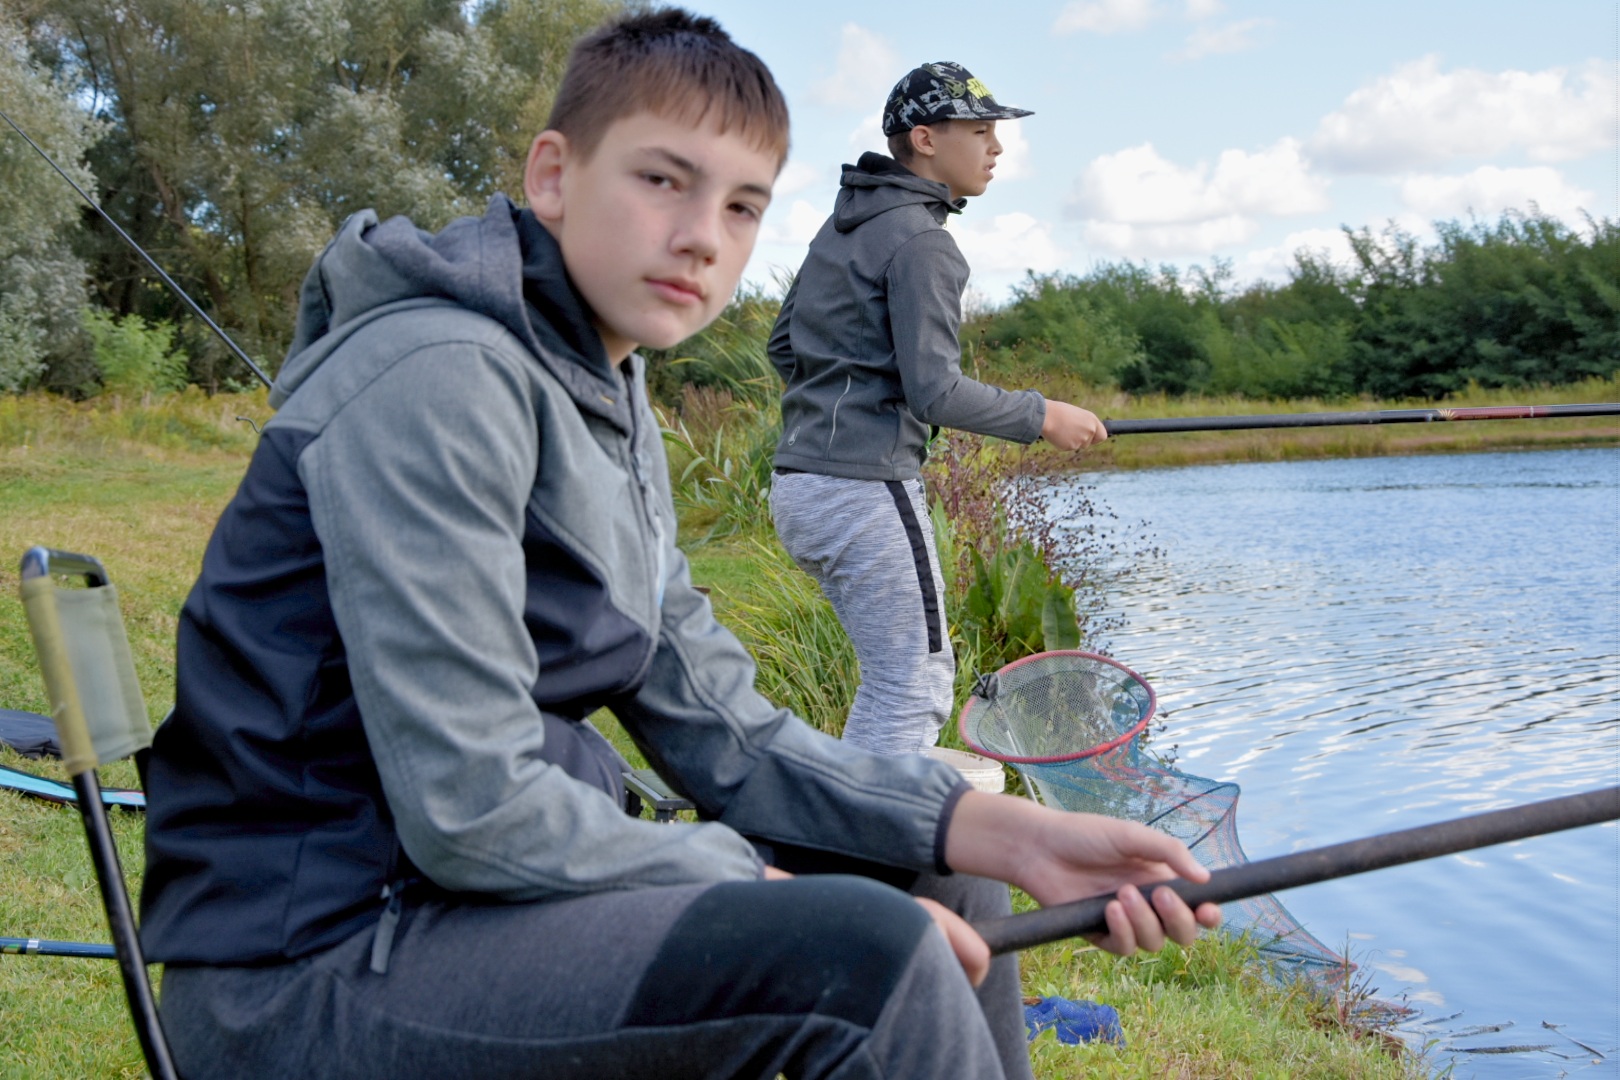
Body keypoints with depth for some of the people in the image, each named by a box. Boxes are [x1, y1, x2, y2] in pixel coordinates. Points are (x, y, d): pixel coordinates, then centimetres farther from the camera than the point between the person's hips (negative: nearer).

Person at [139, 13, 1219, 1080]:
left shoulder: (620, 414, 12)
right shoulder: (435, 380, -18)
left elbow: (719, 729, 9)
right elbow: (471, 810, -23)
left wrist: (998, 830, -3)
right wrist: (766, 893, -14)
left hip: (502, 888, 9)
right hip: (308, 963, -9)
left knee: (938, 882, 12)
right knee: (864, 956, -27)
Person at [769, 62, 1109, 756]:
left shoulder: (843, 225, 16)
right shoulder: (920, 239, -13)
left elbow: (782, 345, 22)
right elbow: (935, 391, -19)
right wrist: (1042, 418, -8)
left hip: (800, 485, 10)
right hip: (866, 490, -10)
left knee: (917, 671, 21)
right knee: (910, 689, -1)